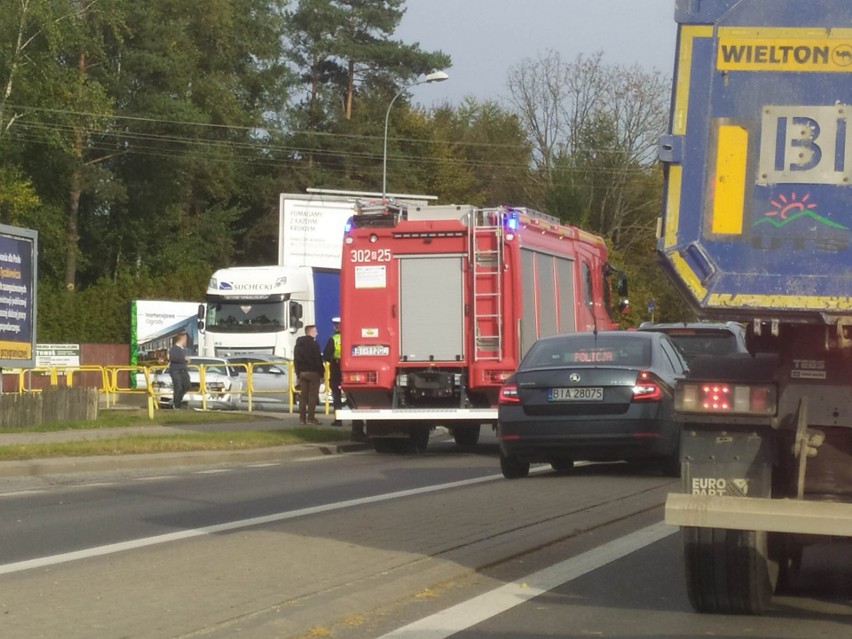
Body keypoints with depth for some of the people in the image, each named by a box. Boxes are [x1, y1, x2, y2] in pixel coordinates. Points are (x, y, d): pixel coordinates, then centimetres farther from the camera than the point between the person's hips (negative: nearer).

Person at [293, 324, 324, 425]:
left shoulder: (298, 345, 12)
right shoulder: (313, 344, -10)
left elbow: (296, 360, 14)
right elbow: (318, 360, -12)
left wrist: (298, 374, 16)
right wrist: (321, 373, -7)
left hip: (302, 372, 6)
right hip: (313, 372, -6)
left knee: (303, 395, 8)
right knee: (313, 395, -4)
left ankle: (302, 418, 6)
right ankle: (311, 418, -7)